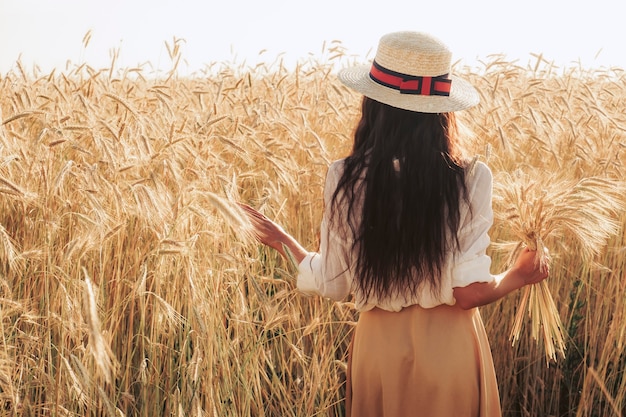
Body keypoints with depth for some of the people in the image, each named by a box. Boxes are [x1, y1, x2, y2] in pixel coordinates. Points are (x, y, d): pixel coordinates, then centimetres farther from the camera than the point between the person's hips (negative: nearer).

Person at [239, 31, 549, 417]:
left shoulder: (345, 179, -11)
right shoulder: (470, 180, -15)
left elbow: (331, 286, -3)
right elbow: (471, 292, -15)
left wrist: (283, 242, 15)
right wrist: (518, 276, 6)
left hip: (380, 346, 1)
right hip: (450, 346, -1)